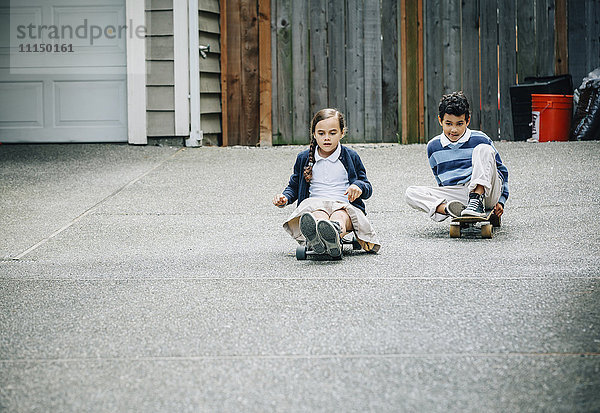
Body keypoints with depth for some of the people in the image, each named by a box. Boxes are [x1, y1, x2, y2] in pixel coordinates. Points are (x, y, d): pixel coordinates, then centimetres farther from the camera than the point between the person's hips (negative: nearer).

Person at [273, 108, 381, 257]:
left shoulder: (351, 157, 14)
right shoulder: (304, 158, 18)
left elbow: (368, 188, 17)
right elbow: (294, 186, 29)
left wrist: (359, 186, -9)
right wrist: (285, 197, 5)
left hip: (344, 207, 0)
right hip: (314, 205, 0)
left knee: (340, 215, -41)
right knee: (319, 212, -40)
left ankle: (335, 231, -79)